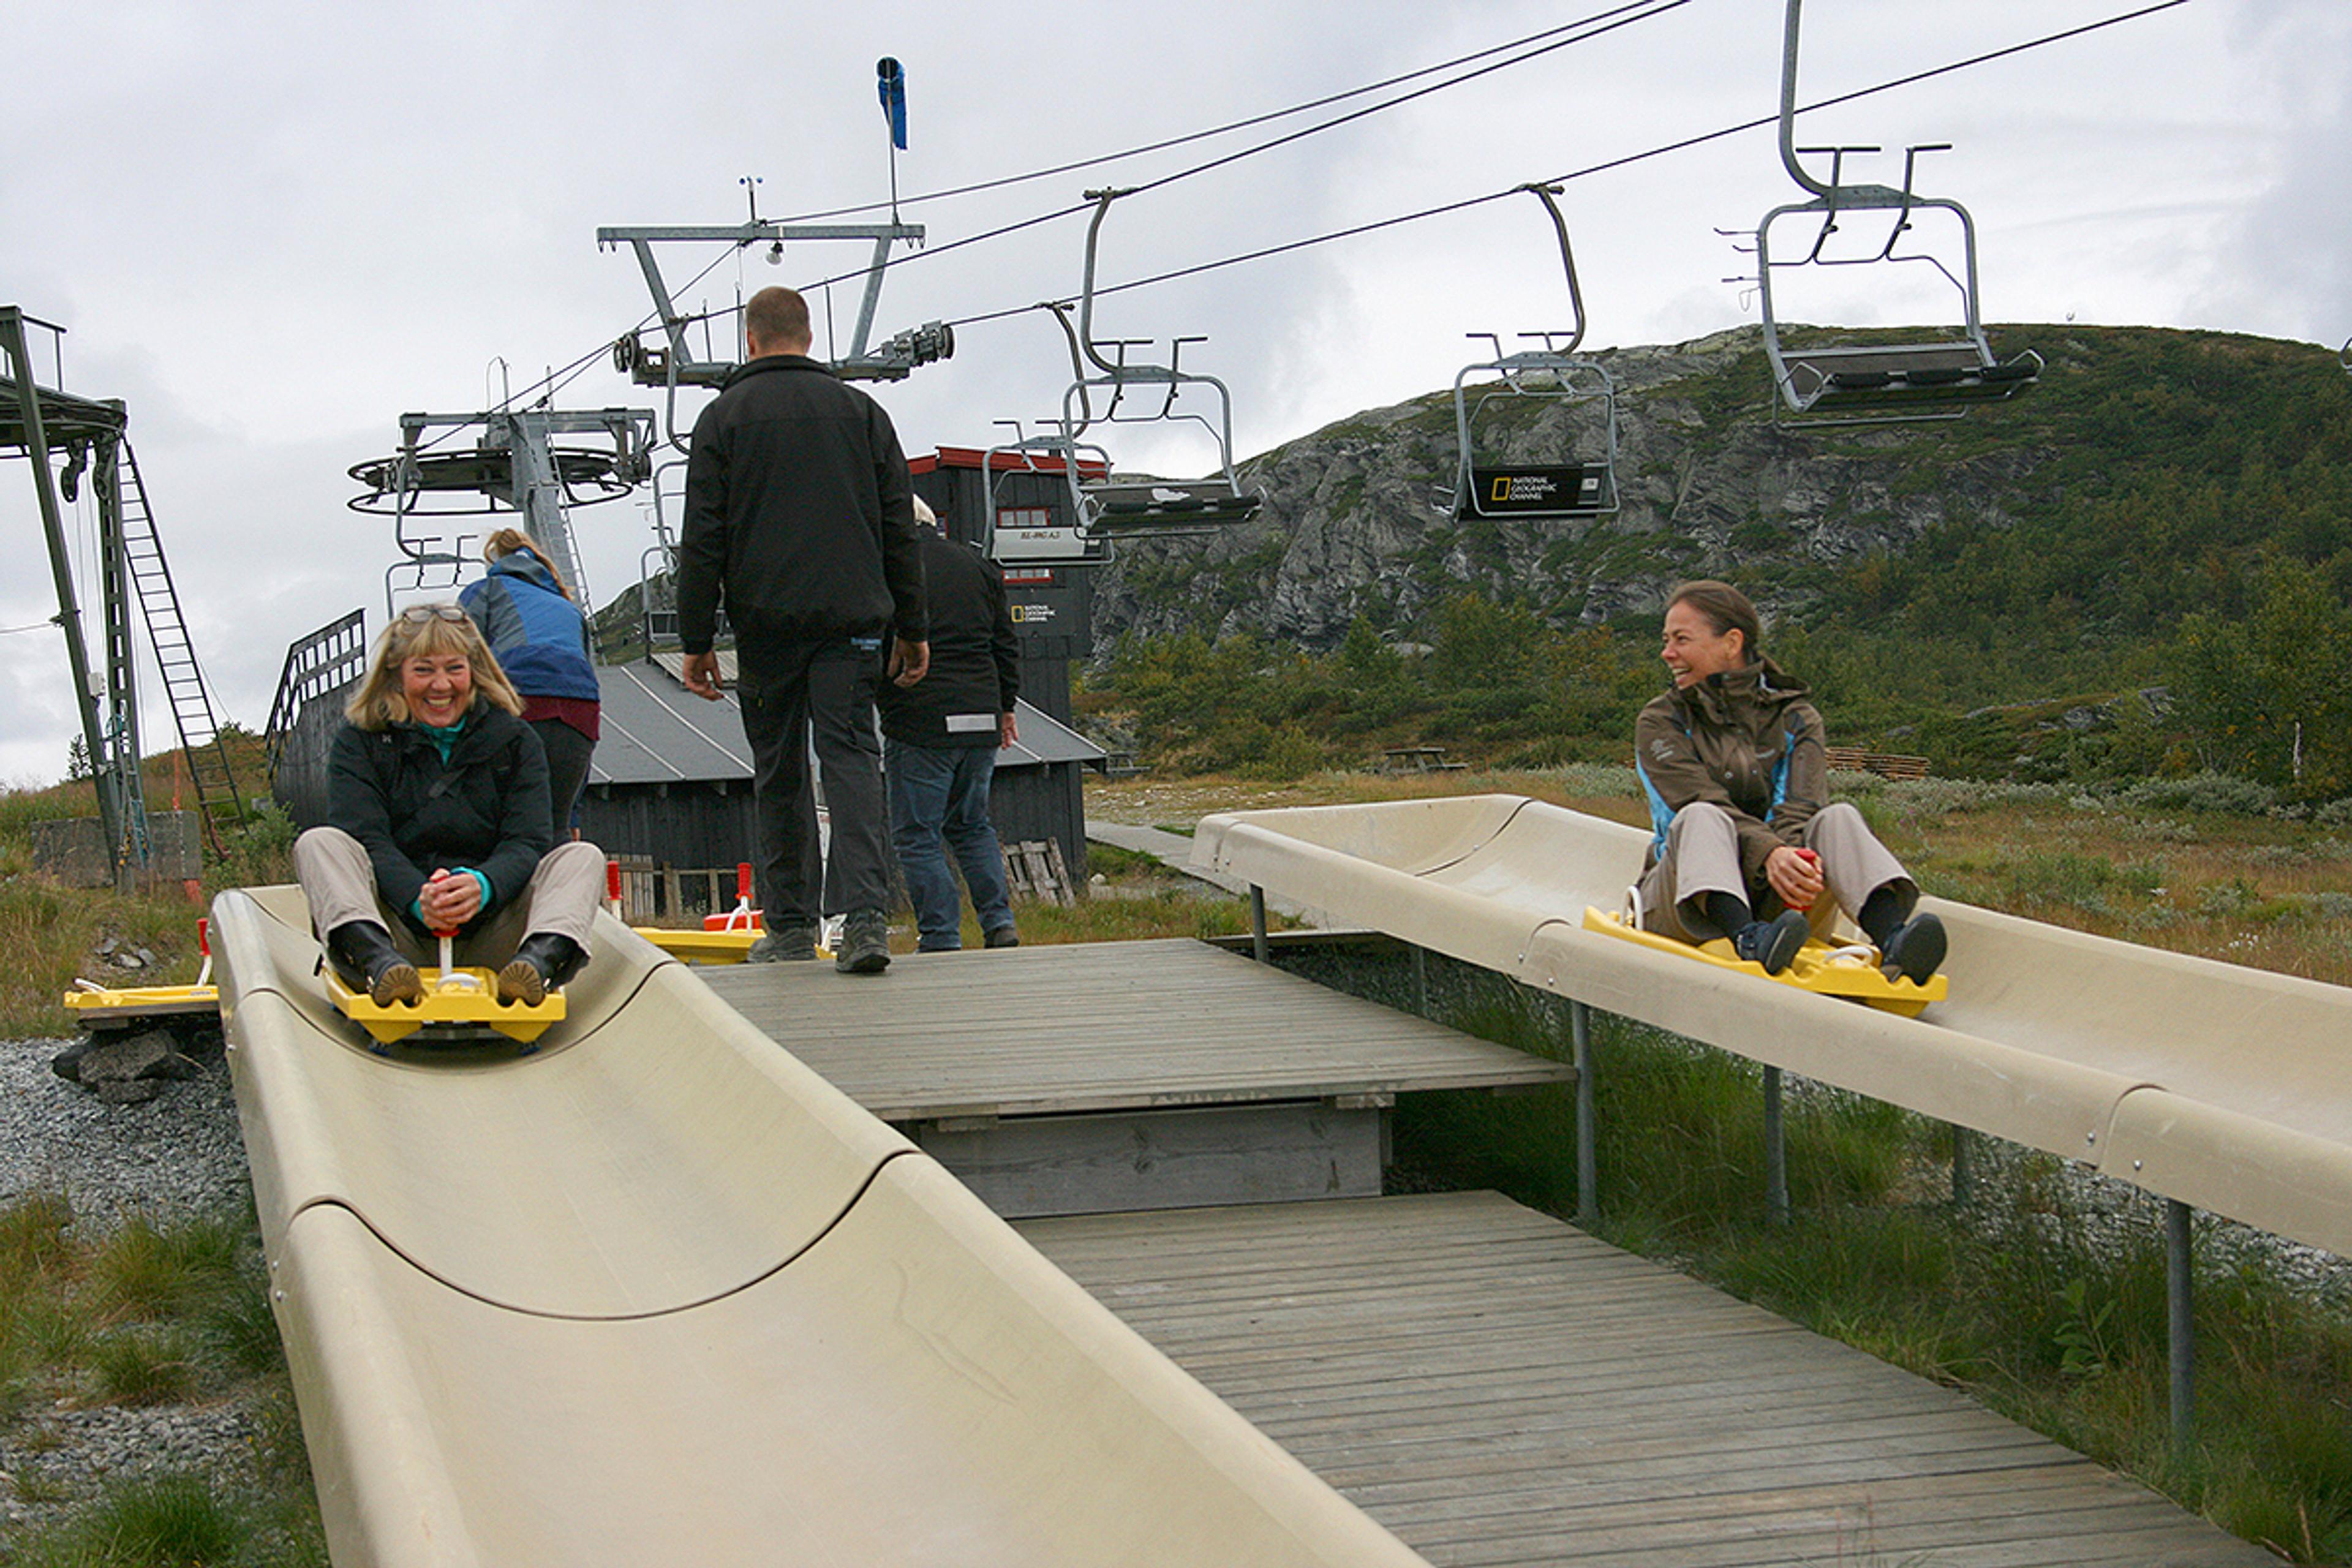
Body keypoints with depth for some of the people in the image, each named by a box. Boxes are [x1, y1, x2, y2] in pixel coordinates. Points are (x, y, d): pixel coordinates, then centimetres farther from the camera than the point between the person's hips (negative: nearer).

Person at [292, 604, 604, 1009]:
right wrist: (417, 899, -32)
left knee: (583, 858, -17)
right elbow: (366, 842, -10)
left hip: (485, 937, 1)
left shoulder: (514, 740, 9)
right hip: (395, 925, -1)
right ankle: (378, 960, -49)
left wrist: (484, 886, -30)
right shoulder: (360, 742, 6)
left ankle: (540, 959, -49)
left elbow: (526, 843, -5)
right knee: (319, 843, -21)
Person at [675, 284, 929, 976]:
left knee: (779, 774, 9)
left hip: (766, 621, -1)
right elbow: (900, 530, 11)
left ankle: (792, 924, 12)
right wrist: (911, 629, 16)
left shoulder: (724, 417, 4)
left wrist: (696, 641, 4)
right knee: (852, 760, -4)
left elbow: (702, 541, 1)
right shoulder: (862, 411, 11)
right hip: (853, 618, 1)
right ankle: (864, 913, -20)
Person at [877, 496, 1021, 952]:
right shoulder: (976, 565, 13)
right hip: (981, 721, 6)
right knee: (972, 825, 20)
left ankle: (941, 940, -3)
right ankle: (999, 923, 10)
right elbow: (1006, 644, 18)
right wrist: (1004, 706, 27)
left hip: (920, 725, -6)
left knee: (917, 835, 1)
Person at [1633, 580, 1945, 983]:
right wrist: (1766, 853, -31)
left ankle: (1893, 938, -49)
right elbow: (1702, 804, -13)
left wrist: (1790, 856, -32)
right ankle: (1748, 940, -59)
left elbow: (1800, 808, -8)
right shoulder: (1661, 723, 6)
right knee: (1704, 819, -30)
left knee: (1837, 818, -23)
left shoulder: (1796, 720, 10)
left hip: (1773, 905, 2)